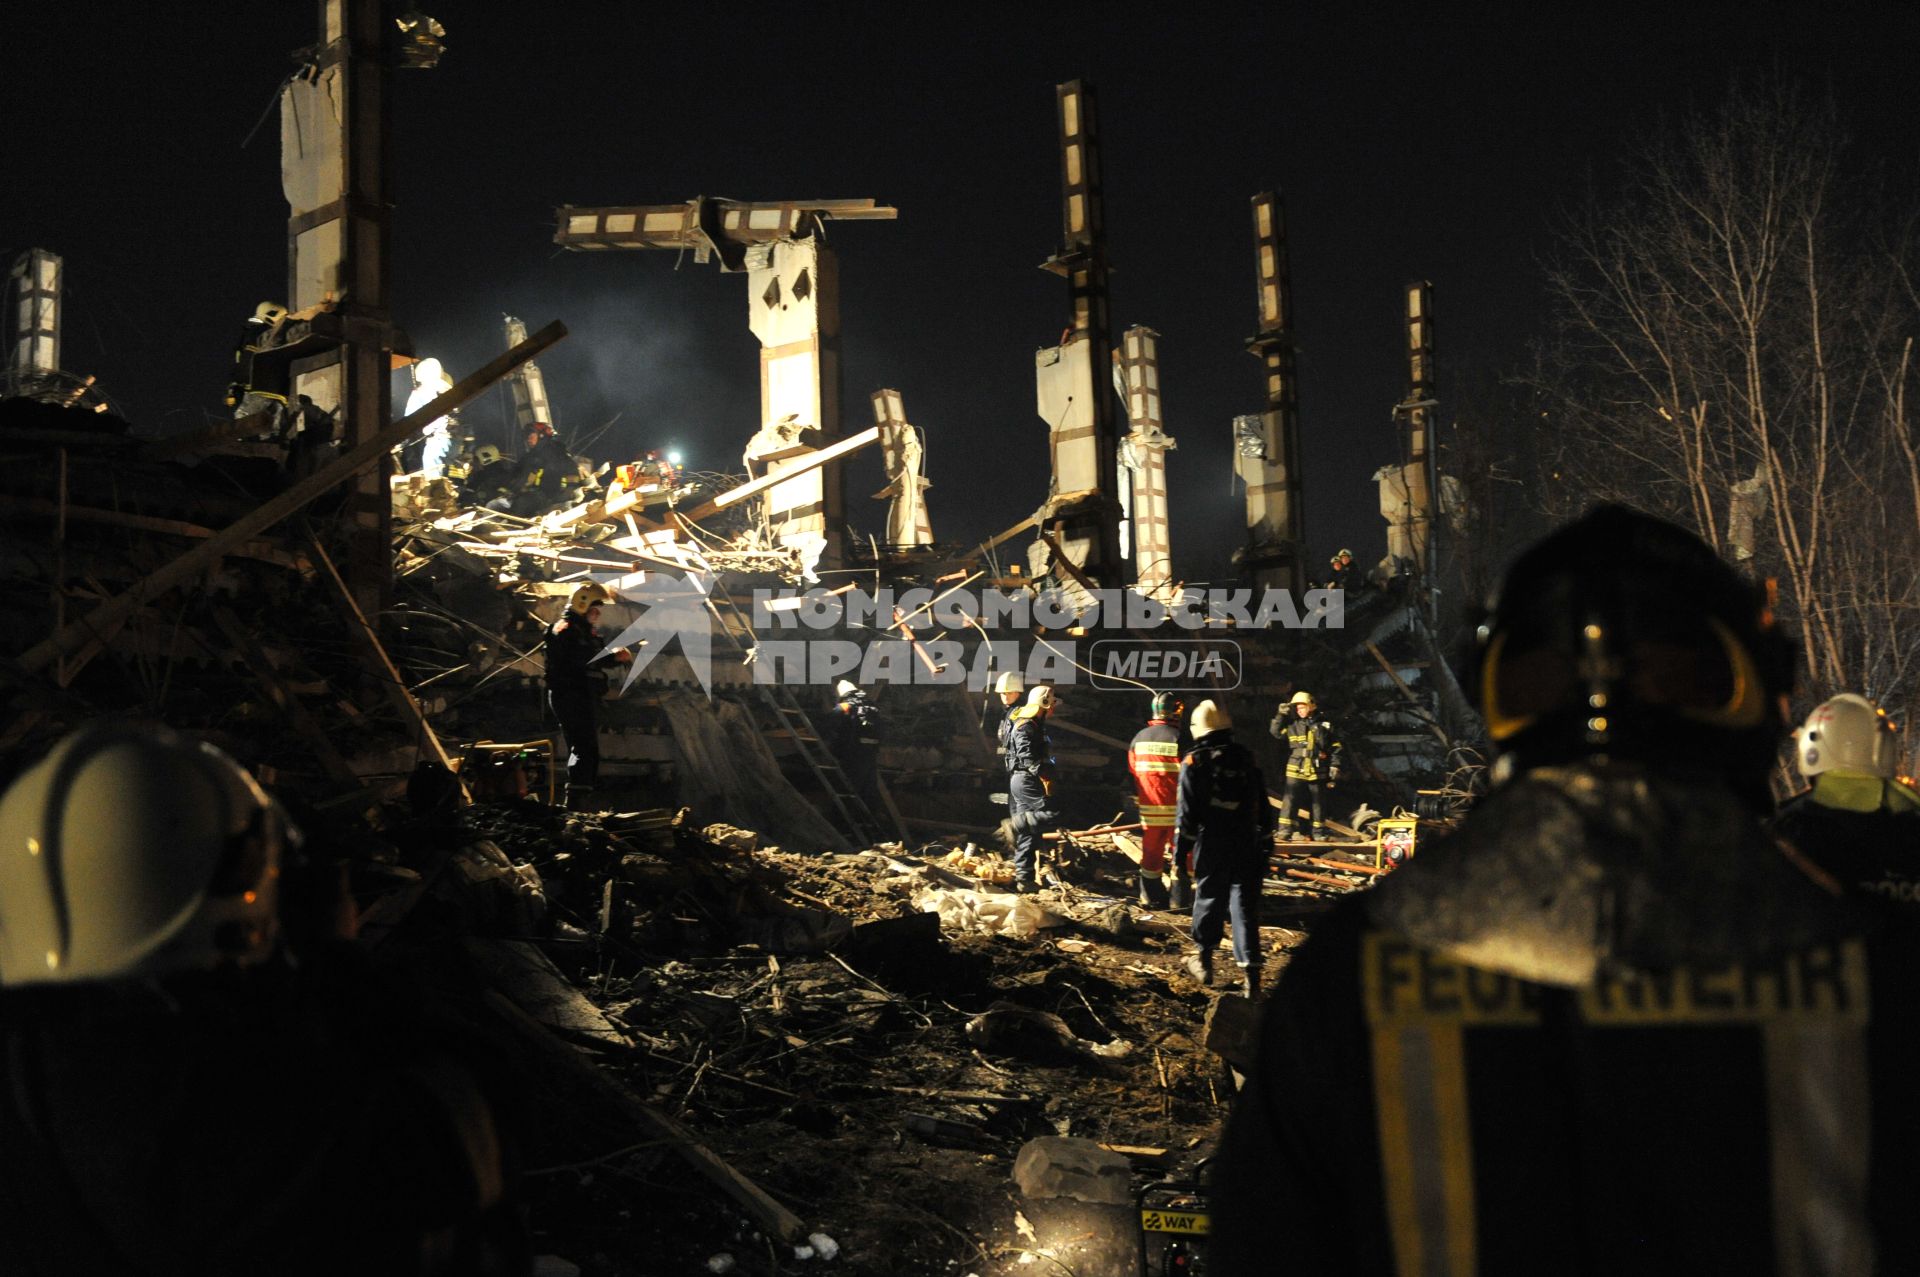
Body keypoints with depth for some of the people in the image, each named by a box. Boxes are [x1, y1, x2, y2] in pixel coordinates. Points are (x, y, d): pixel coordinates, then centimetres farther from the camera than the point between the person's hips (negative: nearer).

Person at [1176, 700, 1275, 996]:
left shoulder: (1194, 763, -5)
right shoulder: (1247, 758, 8)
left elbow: (1186, 812, -7)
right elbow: (1263, 808, 12)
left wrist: (1180, 852, -2)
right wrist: (1266, 844, 18)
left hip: (1211, 847, -3)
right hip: (1247, 847, 3)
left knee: (1208, 900, 14)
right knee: (1245, 906, 2)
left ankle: (1203, 961, 29)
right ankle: (1250, 974, -5)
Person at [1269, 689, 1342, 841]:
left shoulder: (1325, 725, 3)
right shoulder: (1292, 725, 7)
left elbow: (1336, 747, 6)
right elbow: (1275, 732, 3)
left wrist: (1335, 765, -1)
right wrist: (1281, 716, -5)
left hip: (1317, 771, 0)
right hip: (1296, 771, 0)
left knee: (1317, 802, 9)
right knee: (1291, 800, -9)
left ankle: (1318, 833, 18)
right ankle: (1285, 830, -9)